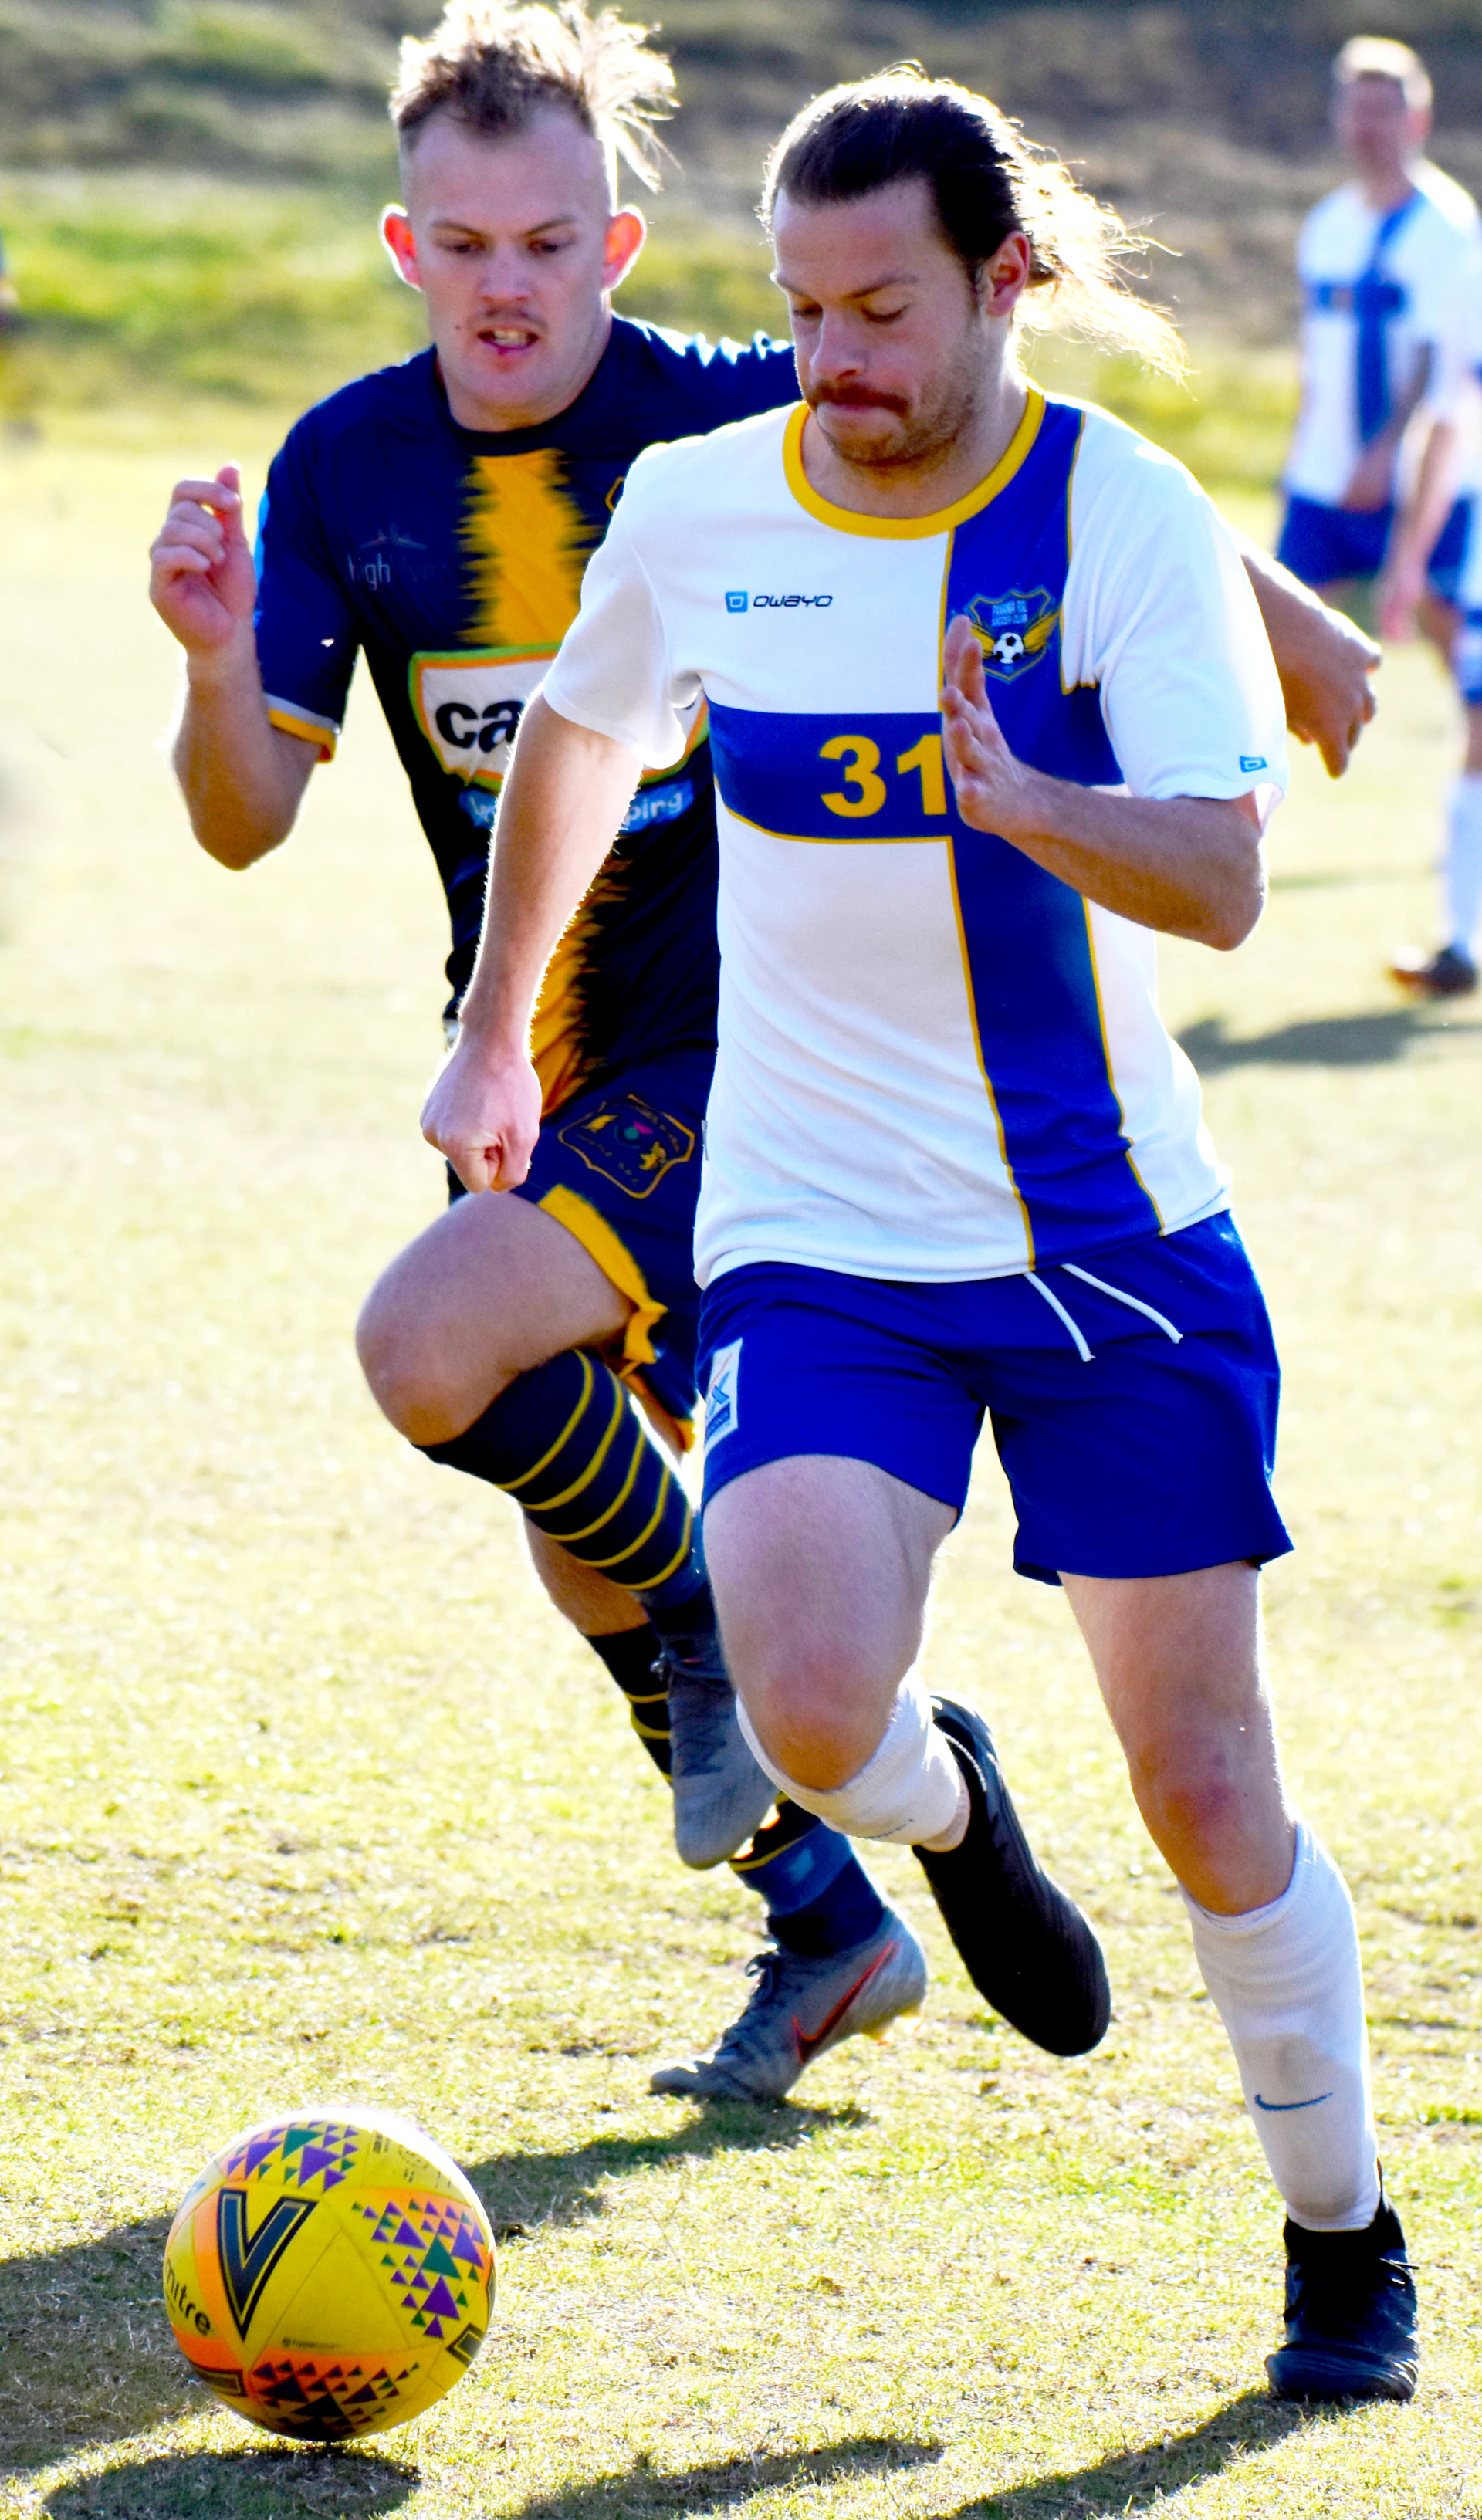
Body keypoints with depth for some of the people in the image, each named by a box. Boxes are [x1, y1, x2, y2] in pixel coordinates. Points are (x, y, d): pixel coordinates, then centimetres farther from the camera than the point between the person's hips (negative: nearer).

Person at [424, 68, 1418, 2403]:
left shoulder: (1127, 515, -10)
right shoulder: (697, 509, -2)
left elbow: (1221, 879, -18)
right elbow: (577, 739, 19)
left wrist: (1025, 800, -37)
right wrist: (495, 1034, 27)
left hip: (1115, 1244, -1)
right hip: (819, 1243, 1)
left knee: (1205, 1779, 1)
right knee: (809, 1712, -23)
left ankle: (1344, 2238, 24)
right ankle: (942, 1805, 15)